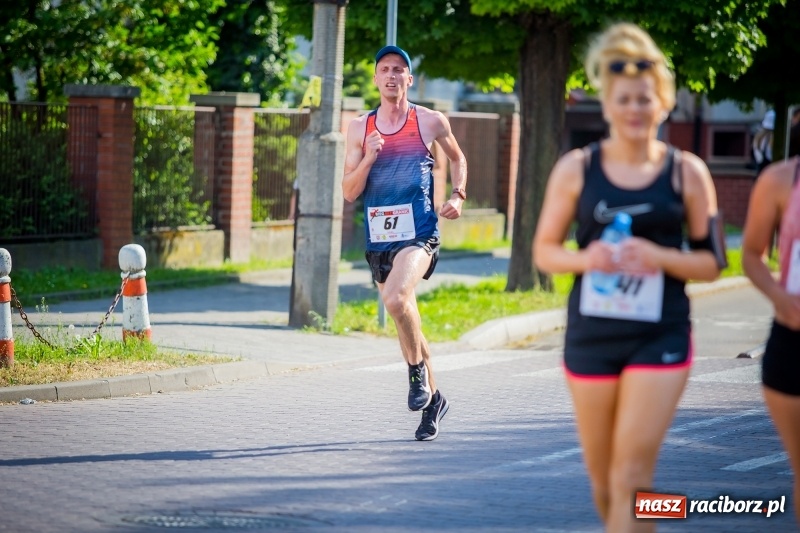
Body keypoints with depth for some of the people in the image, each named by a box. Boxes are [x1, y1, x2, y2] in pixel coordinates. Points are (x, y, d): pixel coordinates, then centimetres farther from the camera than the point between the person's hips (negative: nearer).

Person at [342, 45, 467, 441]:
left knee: (396, 298, -30)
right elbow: (349, 192, 2)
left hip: (418, 234, -4)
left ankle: (417, 371, -6)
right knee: (405, 318, 14)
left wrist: (458, 195, 6)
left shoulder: (430, 122, 1)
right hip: (378, 240, 4)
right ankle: (432, 399, 31)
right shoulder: (360, 128, 5)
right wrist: (368, 159, -14)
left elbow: (457, 158, 21)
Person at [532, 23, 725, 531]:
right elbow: (544, 250, 4)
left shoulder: (687, 172, -2)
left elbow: (712, 262, 1)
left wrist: (660, 257, -17)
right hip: (591, 336, 2)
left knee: (632, 479, -10)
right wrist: (584, 259, -17)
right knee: (603, 479, 13)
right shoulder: (576, 168, 0)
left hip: (660, 340, -2)